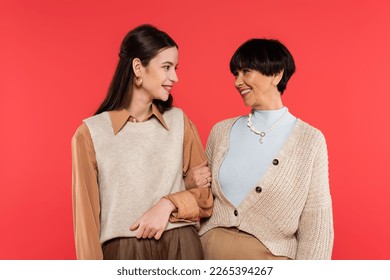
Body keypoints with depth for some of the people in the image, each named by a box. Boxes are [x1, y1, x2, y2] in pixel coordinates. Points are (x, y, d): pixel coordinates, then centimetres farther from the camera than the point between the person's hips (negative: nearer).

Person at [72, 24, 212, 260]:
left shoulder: (180, 121, 1)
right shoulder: (91, 132, -6)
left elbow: (205, 194, 5)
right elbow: (86, 214, -4)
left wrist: (168, 204, -12)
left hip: (182, 247, 3)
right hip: (123, 251, -2)